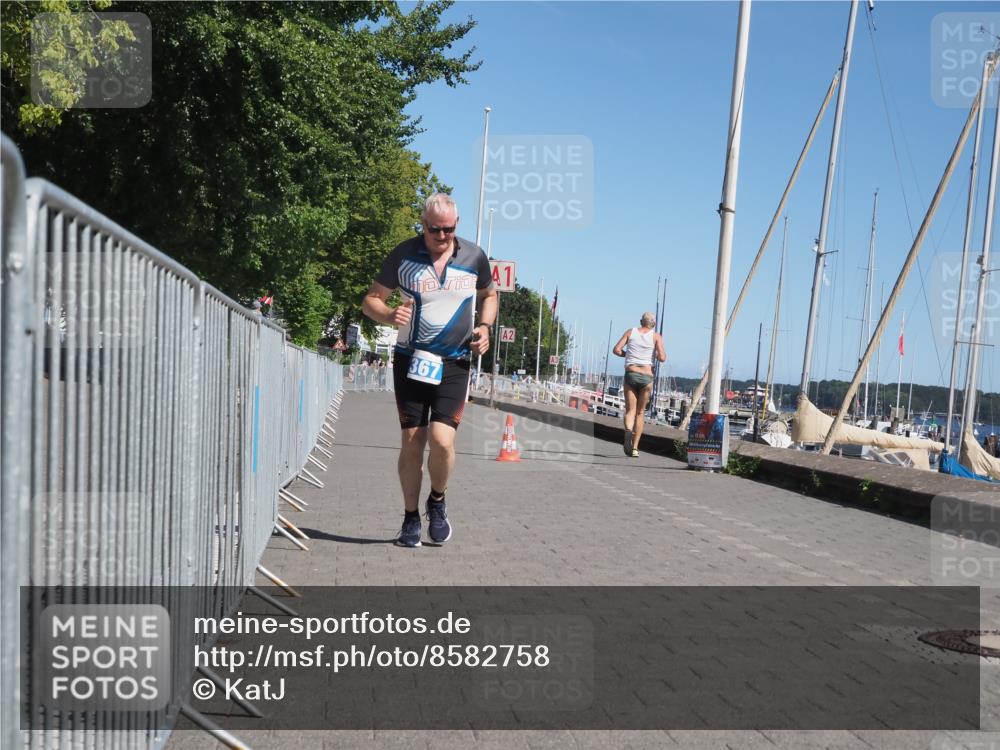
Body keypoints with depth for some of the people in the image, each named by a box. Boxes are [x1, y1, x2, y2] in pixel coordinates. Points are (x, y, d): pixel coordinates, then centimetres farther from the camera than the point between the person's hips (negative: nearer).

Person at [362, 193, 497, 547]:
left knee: (442, 439, -15)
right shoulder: (403, 254, -2)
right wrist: (389, 315, -17)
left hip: (454, 363, 0)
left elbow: (489, 295, 21)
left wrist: (485, 327, 2)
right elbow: (371, 299, 5)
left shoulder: (474, 256, 2)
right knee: (411, 441, 1)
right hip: (411, 360, 0)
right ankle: (411, 519, 18)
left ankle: (437, 502, 14)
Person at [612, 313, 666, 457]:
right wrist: (659, 353, 16)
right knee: (640, 412, 12)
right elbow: (662, 358, -6)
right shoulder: (656, 336, 4)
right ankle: (635, 448, 8)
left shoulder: (631, 332, 9)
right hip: (647, 376, 0)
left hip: (630, 374, 0)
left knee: (630, 411, 4)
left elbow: (617, 350, 1)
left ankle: (628, 431, -30)